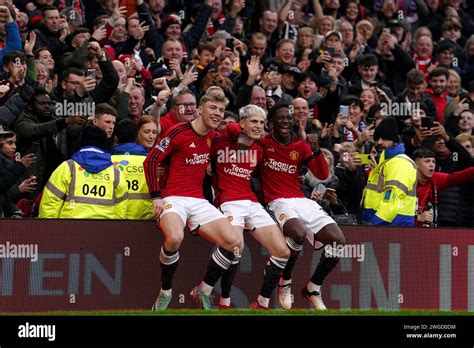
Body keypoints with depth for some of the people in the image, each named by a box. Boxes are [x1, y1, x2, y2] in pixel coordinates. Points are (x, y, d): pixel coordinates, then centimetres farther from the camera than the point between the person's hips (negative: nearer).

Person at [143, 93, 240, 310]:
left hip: (199, 201, 6)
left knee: (233, 243, -11)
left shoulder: (212, 136, 12)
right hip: (174, 199, -6)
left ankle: (204, 291, 7)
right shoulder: (178, 132, -8)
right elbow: (150, 161, -7)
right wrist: (156, 197, -14)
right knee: (175, 237, -37)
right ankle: (165, 294, -15)